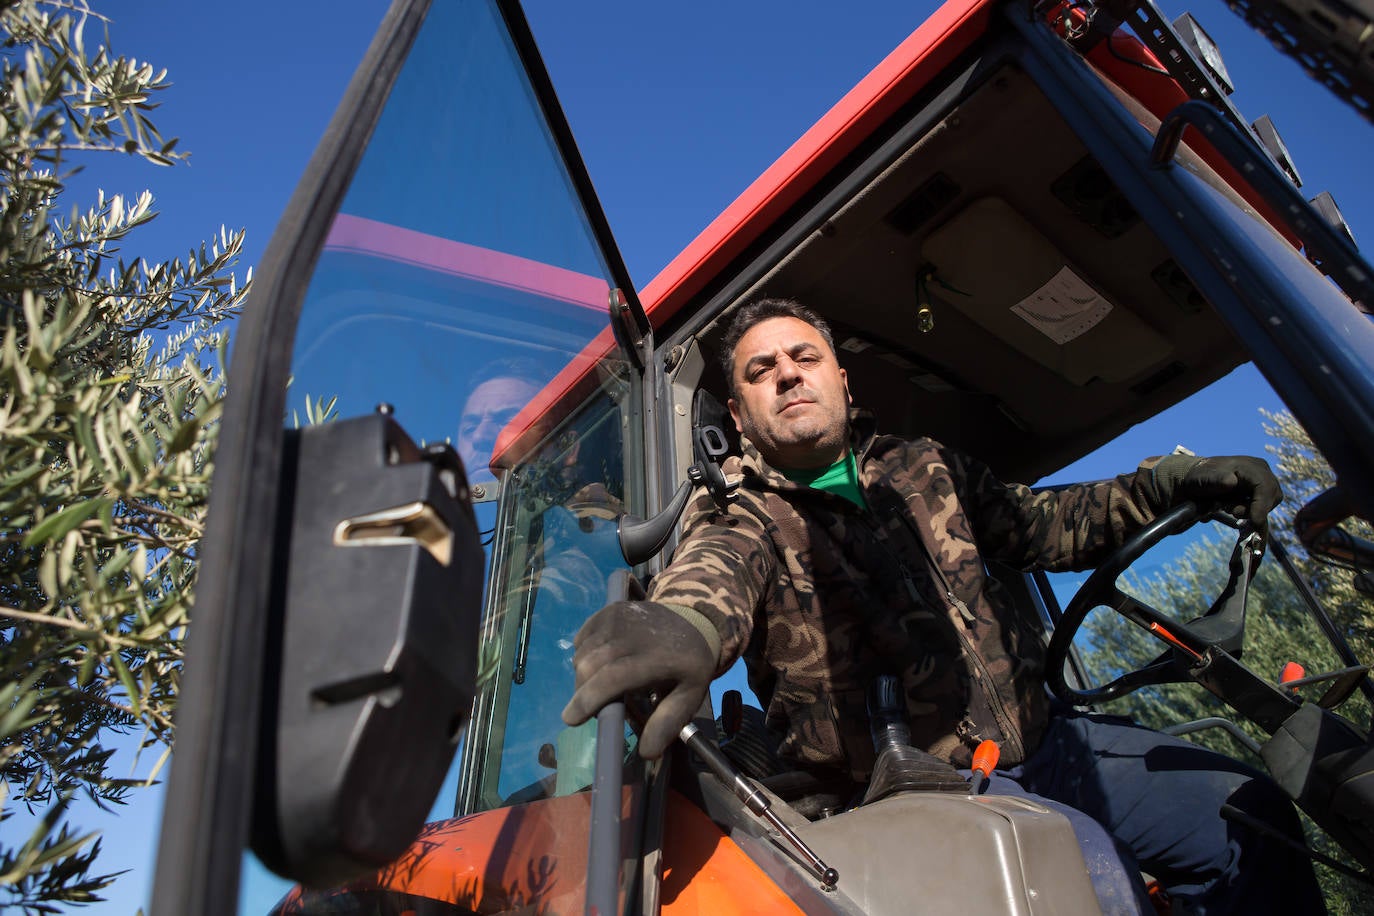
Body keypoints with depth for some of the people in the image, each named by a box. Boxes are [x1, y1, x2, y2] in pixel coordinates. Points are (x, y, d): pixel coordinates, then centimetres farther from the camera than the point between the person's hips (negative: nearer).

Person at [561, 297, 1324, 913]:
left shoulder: (923, 472, 12)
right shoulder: (737, 515, -6)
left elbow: (1047, 526, 18)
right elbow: (718, 565, -29)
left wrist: (1166, 483, 1)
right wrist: (686, 619, -54)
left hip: (1034, 743, 6)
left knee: (1249, 814, 4)